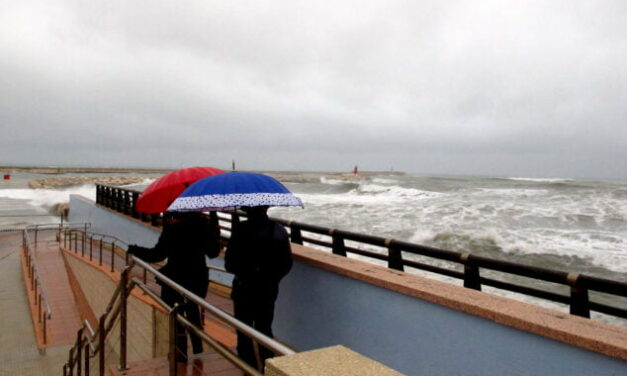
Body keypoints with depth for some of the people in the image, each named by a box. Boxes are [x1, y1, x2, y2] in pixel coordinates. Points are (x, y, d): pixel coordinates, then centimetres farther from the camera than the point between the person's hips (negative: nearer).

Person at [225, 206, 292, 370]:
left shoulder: (241, 229, -18)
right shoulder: (279, 231, -5)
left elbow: (229, 263, -15)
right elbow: (287, 263, 0)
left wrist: (243, 272, 6)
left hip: (245, 288, -4)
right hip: (269, 289, 4)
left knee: (244, 332, 10)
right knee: (265, 329, 18)